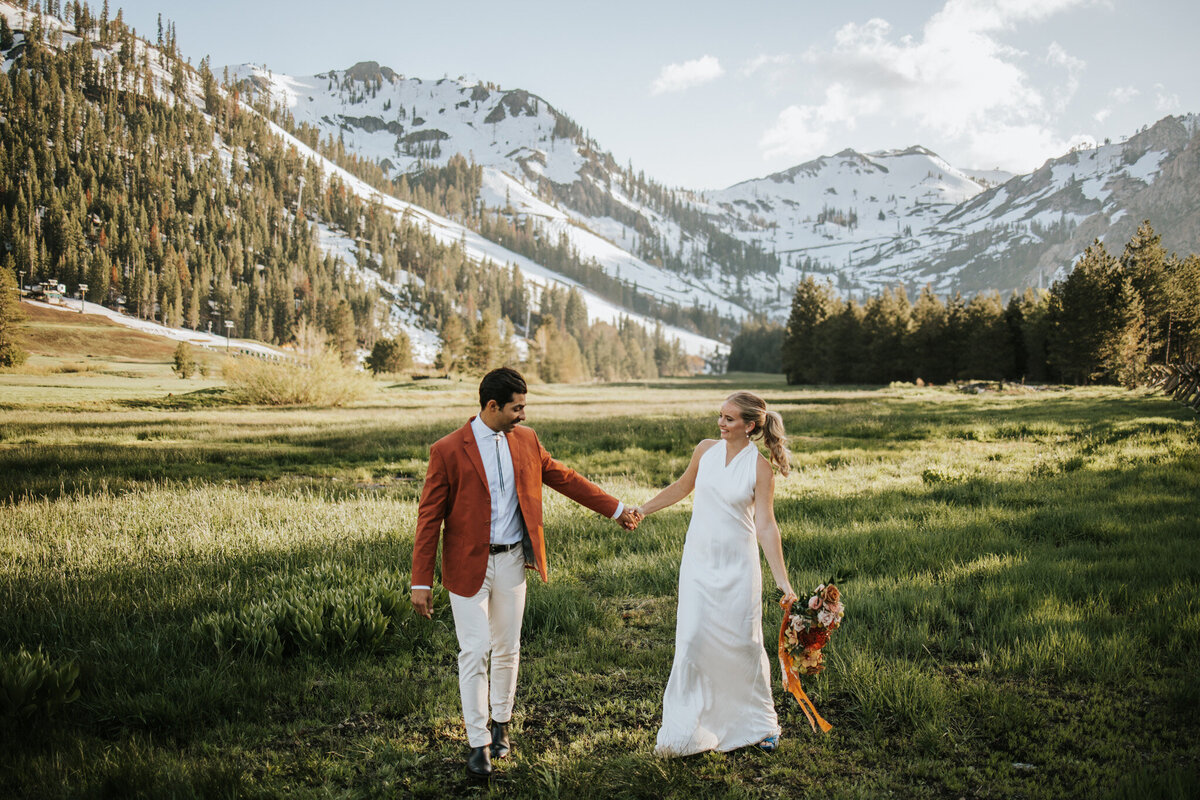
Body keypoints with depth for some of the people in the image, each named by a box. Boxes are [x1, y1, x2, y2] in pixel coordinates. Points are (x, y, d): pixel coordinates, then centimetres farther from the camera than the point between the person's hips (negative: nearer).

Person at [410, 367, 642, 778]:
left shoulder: (525, 440, 3)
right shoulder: (448, 451, -12)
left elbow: (564, 478, 14)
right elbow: (430, 517, -10)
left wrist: (616, 509, 15)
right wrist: (421, 581, -12)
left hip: (511, 560, 4)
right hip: (469, 564, -4)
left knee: (507, 649, 13)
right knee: (475, 651, -3)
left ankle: (501, 723, 32)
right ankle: (478, 742, 7)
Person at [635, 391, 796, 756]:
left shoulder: (760, 469, -8)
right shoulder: (706, 450, 2)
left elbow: (766, 525, -10)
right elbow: (682, 487, 19)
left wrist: (783, 581, -16)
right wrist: (641, 510, 20)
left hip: (737, 564, -3)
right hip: (699, 560, 3)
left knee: (742, 641, 3)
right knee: (692, 639, -4)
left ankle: (759, 723, 23)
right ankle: (685, 729, 3)